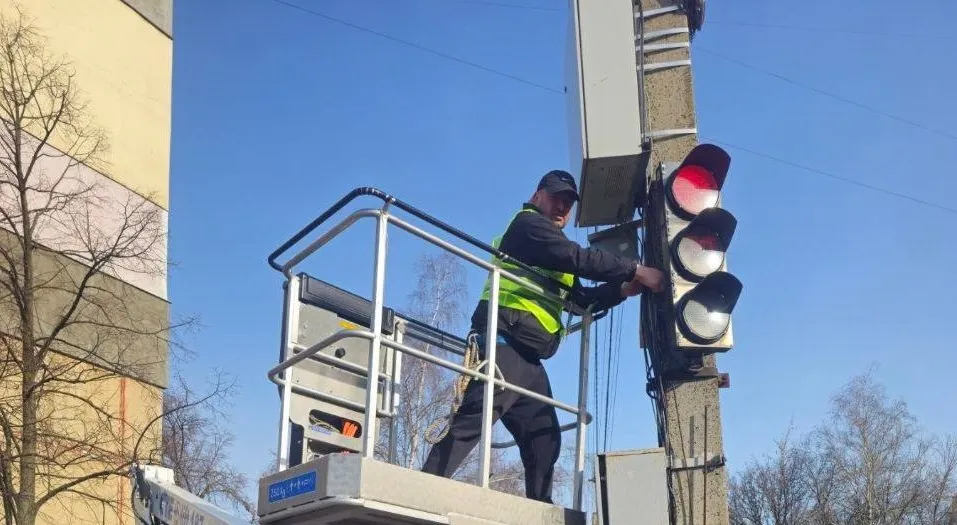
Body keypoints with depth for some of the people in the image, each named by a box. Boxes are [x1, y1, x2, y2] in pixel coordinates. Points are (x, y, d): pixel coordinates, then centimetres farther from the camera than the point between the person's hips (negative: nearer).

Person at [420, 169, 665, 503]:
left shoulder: (553, 252, 32)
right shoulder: (528, 224, 3)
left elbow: (582, 298, 25)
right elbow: (579, 258, -11)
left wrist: (622, 290, 10)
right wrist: (636, 270, -9)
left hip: (528, 358, 11)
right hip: (505, 344, -11)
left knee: (544, 439, 8)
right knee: (472, 420, -23)